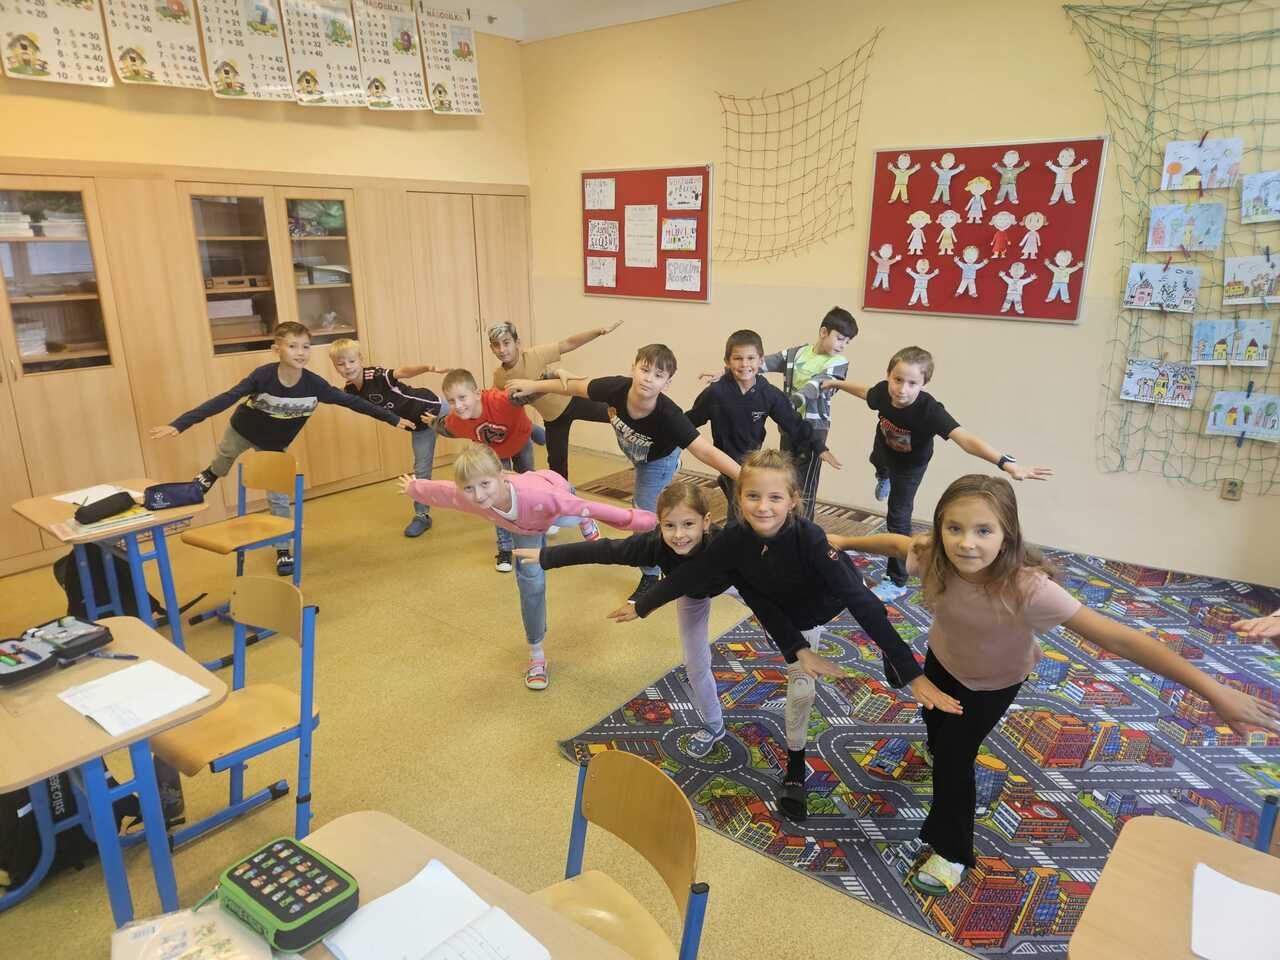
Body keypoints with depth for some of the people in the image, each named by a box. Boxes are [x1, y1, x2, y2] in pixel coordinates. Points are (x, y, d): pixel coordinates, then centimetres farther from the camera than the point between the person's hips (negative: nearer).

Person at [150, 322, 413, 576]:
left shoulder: (314, 384, -31)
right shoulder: (263, 375, -38)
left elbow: (351, 401, -21)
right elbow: (224, 400, -38)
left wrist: (393, 418, -17)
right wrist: (179, 424, -44)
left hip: (274, 445, 1)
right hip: (242, 430, -1)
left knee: (278, 497, 2)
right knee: (222, 463, 30)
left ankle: (283, 550, 21)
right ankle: (208, 476, 69)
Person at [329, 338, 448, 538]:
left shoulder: (377, 375, -29)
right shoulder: (351, 390, -8)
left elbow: (403, 372, -49)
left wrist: (428, 368, -65)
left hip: (432, 407, -7)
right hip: (418, 424, 7)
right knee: (421, 468, 11)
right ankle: (422, 515, 22)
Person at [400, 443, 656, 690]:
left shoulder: (537, 493, -52)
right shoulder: (466, 497, -38)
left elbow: (586, 507, -45)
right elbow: (438, 489, -17)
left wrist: (633, 518, -43)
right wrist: (412, 488, 3)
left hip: (556, 487, -2)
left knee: (578, 516, 33)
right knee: (530, 580, -3)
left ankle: (586, 524, 75)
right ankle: (536, 654, 18)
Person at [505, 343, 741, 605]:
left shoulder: (669, 415, -45)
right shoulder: (616, 388, -35)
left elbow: (706, 451, -48)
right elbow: (575, 387, -17)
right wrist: (534, 385, -6)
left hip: (659, 461, -4)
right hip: (638, 455, 4)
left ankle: (651, 577, 21)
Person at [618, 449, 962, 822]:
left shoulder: (810, 537, -44)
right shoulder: (734, 539, -34)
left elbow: (860, 602, -47)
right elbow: (688, 575, -19)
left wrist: (914, 674, -51)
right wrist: (642, 607, -9)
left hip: (837, 596, -2)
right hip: (793, 615, 2)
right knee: (801, 686, 6)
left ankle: (890, 656, 56)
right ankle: (795, 767, 30)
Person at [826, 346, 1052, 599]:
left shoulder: (929, 410, -48)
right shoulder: (883, 391, -35)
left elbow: (965, 439, -60)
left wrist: (1006, 463, -74)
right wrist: (837, 384, 8)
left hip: (910, 464, -4)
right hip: (885, 448, 4)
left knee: (898, 519, 0)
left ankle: (897, 583, 18)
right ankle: (884, 478, 80)